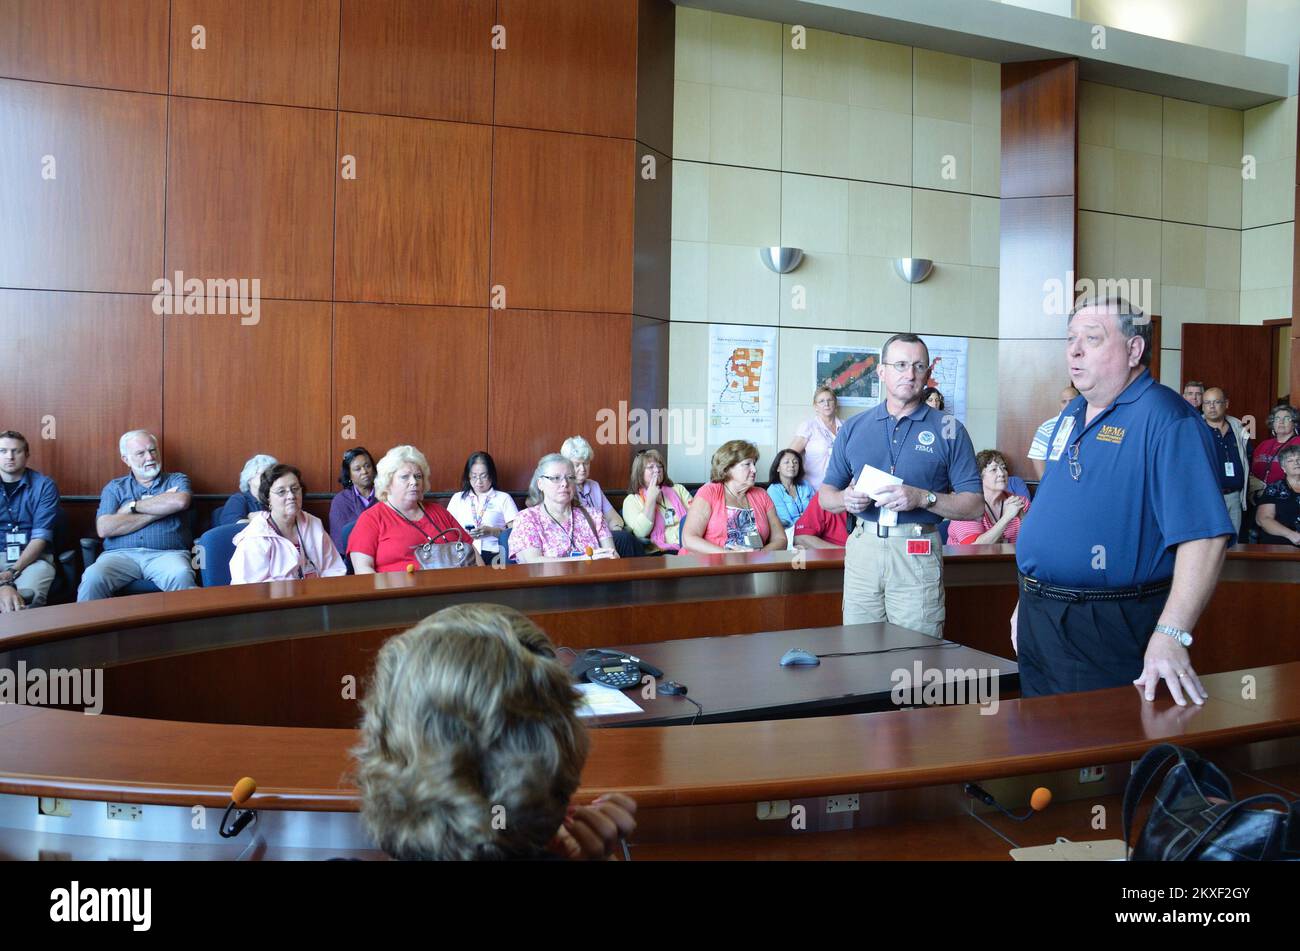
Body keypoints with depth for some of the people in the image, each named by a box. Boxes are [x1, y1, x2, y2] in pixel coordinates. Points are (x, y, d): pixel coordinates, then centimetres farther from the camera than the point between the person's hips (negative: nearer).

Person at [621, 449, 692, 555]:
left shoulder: (678, 489, 20)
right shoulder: (631, 500, 9)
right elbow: (641, 533, -6)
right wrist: (651, 498, -4)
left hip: (688, 546, 5)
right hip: (660, 553, -4)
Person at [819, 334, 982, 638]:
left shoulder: (948, 430, 4)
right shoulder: (854, 428, 11)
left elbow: (973, 506, 0)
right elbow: (826, 495, 14)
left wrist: (922, 497, -16)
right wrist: (845, 499, -8)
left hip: (919, 553, -2)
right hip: (862, 548, 2)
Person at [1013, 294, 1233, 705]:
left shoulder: (1166, 420, -16)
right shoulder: (1073, 414, 12)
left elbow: (1203, 536, -24)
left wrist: (1171, 636, -32)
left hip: (1106, 629, -8)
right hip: (1038, 620, 8)